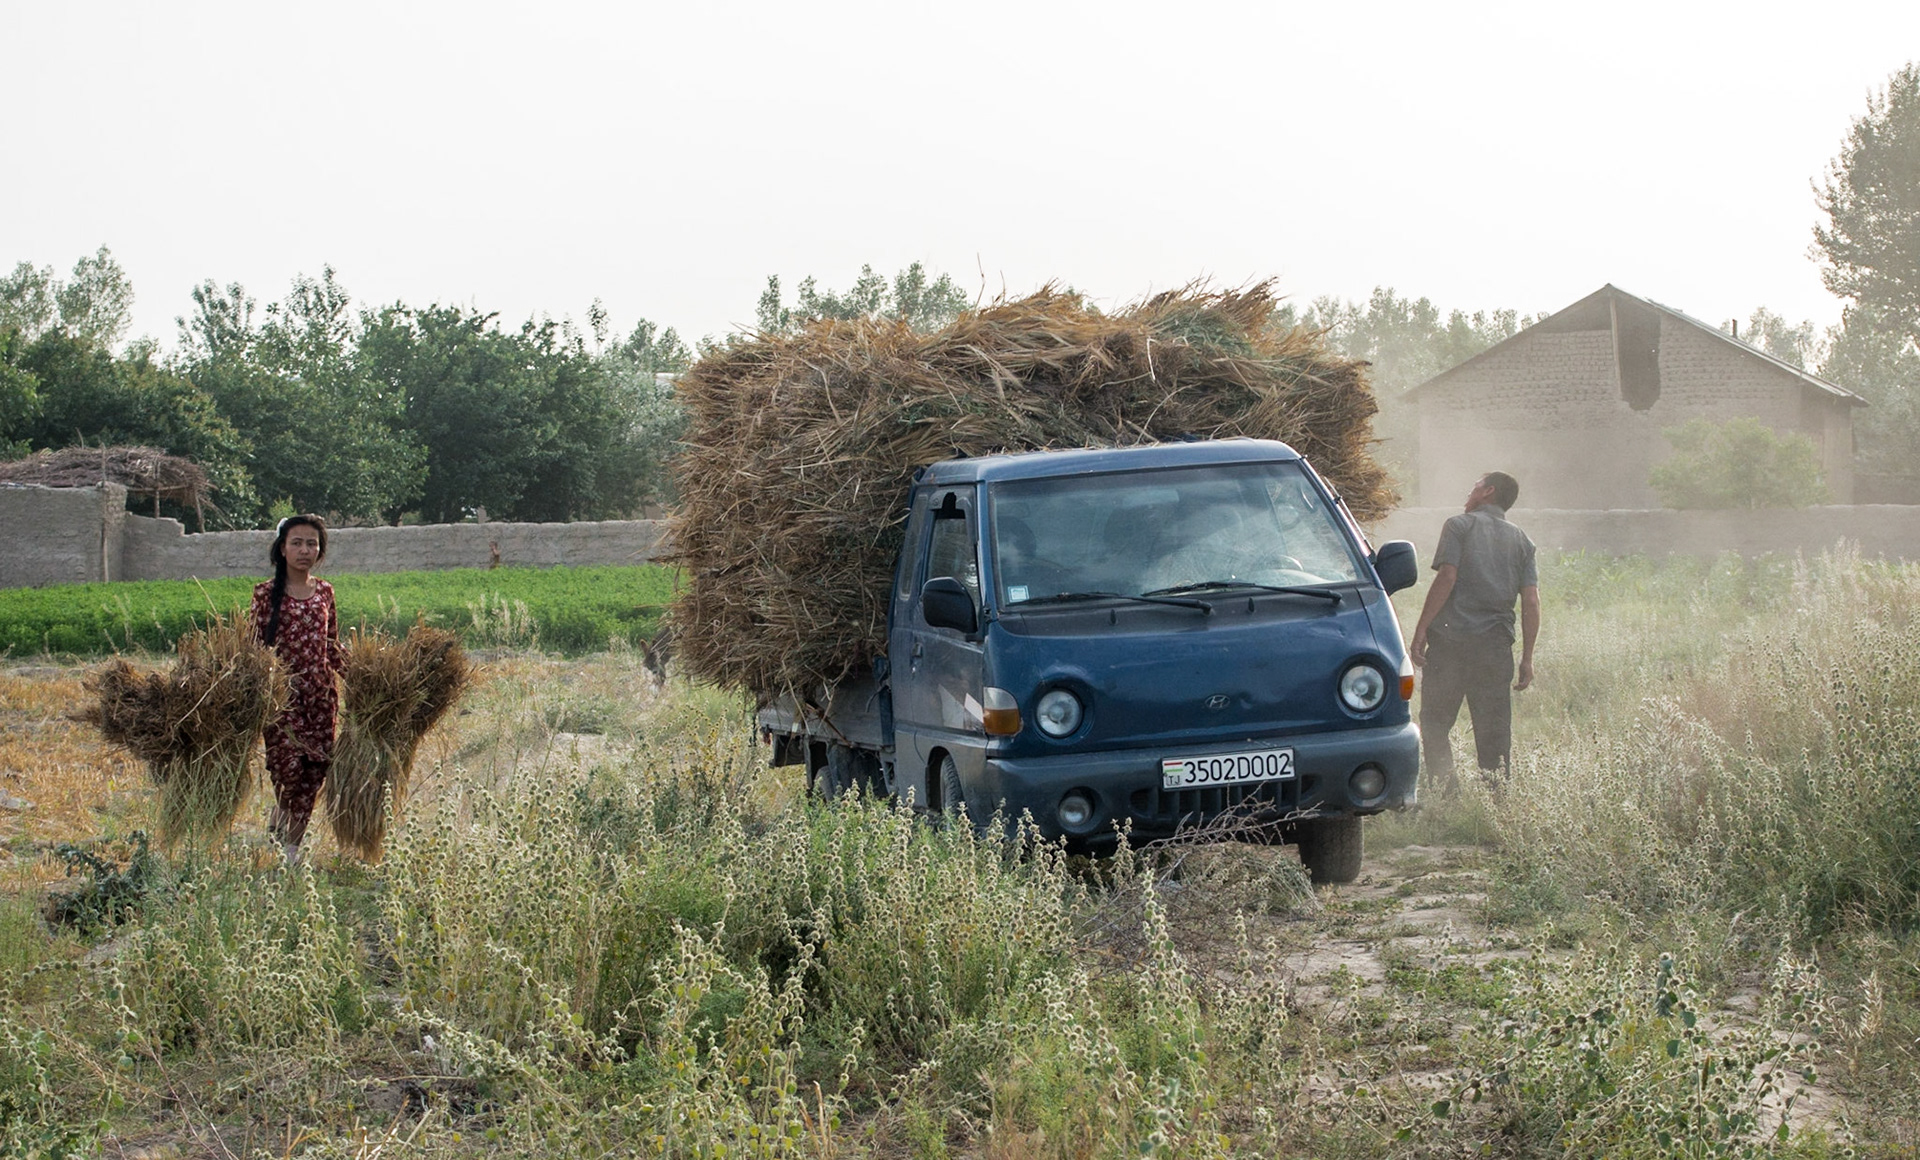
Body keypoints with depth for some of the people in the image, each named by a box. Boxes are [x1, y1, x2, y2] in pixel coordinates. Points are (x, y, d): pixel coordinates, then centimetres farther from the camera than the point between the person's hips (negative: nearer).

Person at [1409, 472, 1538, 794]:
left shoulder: (1460, 525, 3)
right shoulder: (1521, 540, 14)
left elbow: (1447, 577, -10)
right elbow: (1531, 602, 6)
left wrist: (1421, 629, -10)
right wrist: (1527, 658, 9)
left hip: (1451, 639, -4)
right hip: (1496, 646, 4)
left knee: (1434, 723, 4)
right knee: (1494, 731, 7)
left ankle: (1447, 794, -8)